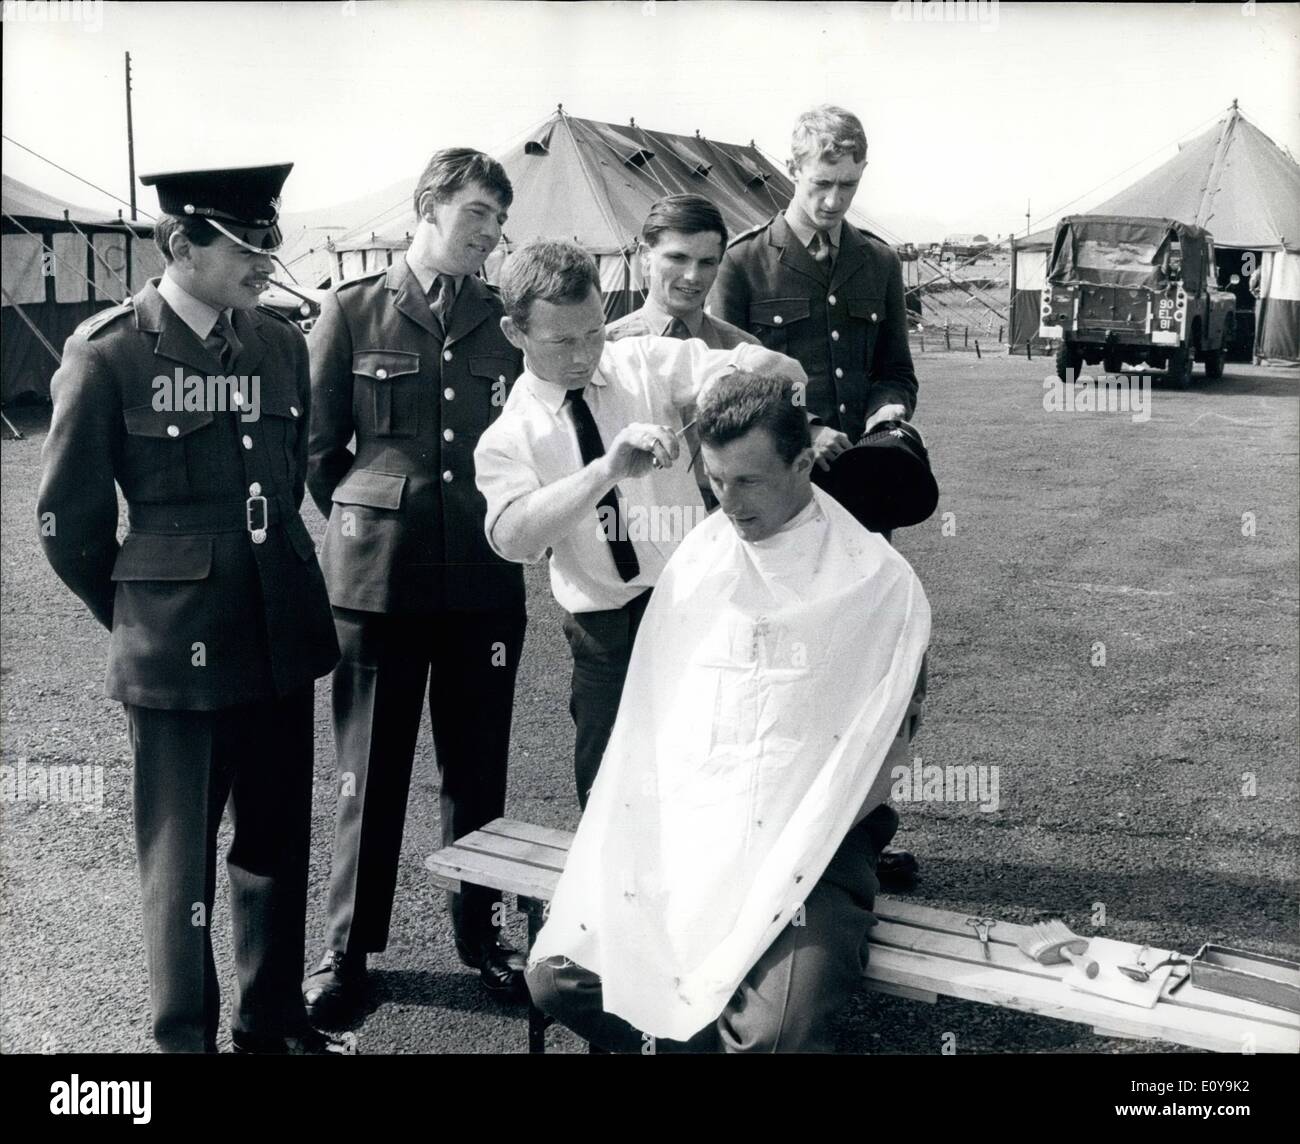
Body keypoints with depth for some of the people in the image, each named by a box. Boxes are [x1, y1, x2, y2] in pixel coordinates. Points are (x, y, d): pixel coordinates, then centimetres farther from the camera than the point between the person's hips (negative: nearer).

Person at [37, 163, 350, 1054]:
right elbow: (69, 520, -2)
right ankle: (185, 1037, 26)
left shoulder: (281, 342, 5)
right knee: (182, 859, 8)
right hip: (178, 650, -5)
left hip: (281, 637, 5)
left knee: (279, 843, 15)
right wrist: (139, 616, 7)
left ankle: (273, 1019, 34)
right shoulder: (108, 353, -10)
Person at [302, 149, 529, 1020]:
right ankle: (349, 948, 22)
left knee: (479, 764, 10)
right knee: (371, 767, 7)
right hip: (377, 578, -2)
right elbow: (319, 447, 6)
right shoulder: (353, 310, 1)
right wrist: (369, 523, 10)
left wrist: (500, 521, 8)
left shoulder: (506, 319, 6)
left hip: (486, 578, 2)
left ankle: (481, 932, 27)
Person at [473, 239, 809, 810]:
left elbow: (786, 372, -7)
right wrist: (607, 470, -36)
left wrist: (752, 366, -31)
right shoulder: (507, 437, -3)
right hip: (604, 637, 0)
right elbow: (512, 537, -23)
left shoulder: (649, 362, -2)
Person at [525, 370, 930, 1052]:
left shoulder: (878, 582, -3)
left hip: (807, 845, -4)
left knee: (775, 1033, -27)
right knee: (556, 975, -13)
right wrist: (648, 838, -3)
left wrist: (783, 850, -11)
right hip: (680, 833, 4)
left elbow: (882, 748, -3)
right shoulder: (695, 560, 9)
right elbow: (649, 716, 10)